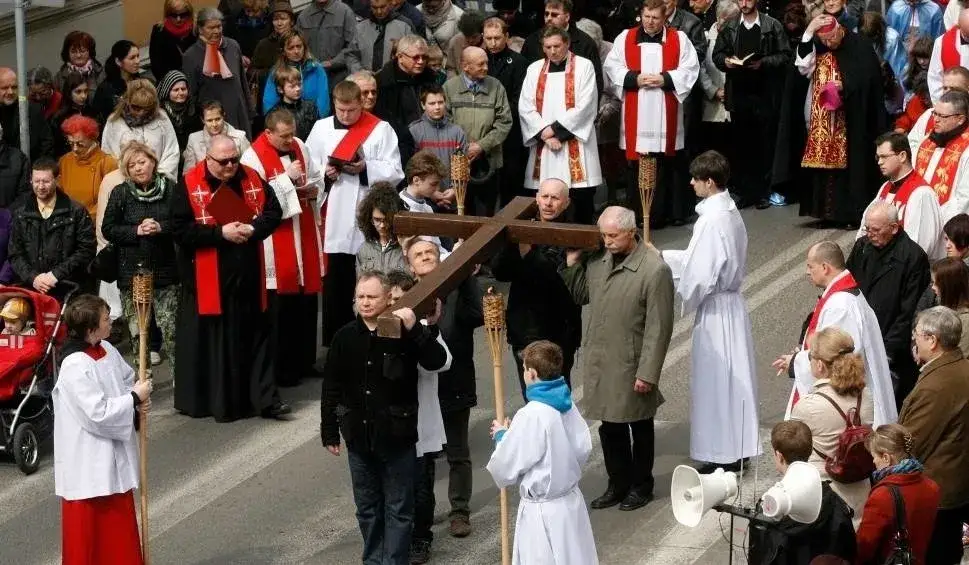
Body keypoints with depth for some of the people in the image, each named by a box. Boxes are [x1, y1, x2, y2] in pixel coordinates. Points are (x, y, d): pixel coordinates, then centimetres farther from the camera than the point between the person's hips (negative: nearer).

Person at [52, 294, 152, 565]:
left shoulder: (107, 350, 2)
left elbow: (128, 380, 16)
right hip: (89, 461, -9)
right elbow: (99, 414, -27)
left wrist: (139, 399, -5)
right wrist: (134, 398, -18)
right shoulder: (75, 367, -25)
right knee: (89, 521, 2)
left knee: (119, 517, 19)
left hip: (114, 454, 9)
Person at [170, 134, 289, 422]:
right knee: (214, 340, 2)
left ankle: (264, 398, 11)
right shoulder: (189, 185, -8)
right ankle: (220, 401, 12)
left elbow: (273, 211, 6)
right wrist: (221, 233, -19)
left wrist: (254, 229, -14)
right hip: (207, 278, -4)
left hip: (248, 275, 4)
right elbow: (180, 230, -13)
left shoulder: (252, 179, 4)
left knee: (257, 336, 6)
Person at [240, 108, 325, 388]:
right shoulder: (253, 157, -12)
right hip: (276, 243, -7)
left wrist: (314, 190, -4)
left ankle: (305, 362, 23)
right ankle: (281, 369, 7)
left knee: (307, 303, 12)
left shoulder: (300, 148, 8)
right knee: (280, 307, -2)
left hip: (304, 236, 7)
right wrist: (286, 178, -22)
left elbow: (318, 180, 18)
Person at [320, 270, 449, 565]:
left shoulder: (404, 333, -8)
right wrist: (329, 431, 7)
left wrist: (415, 329, -30)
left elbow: (436, 361, -20)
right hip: (358, 436, 3)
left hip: (397, 436, -3)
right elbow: (331, 388, 6)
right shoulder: (345, 337, 0)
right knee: (367, 507, 15)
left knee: (398, 507, 4)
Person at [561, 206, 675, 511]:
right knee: (610, 426, 16)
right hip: (601, 361, 6)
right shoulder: (599, 260, 0)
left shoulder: (655, 270, -19)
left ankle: (641, 486, 28)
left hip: (631, 365, -6)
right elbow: (579, 294, 15)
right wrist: (572, 261, 1)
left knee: (640, 428, 13)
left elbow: (658, 328, -18)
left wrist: (648, 372, -18)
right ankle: (618, 483, 31)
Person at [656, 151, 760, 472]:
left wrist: (685, 300, -5)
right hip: (731, 303, 9)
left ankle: (724, 456, 8)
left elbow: (701, 274, -23)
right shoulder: (730, 211, 7)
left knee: (716, 380, 0)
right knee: (731, 377, 15)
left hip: (715, 310, -9)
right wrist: (664, 257, 17)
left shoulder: (712, 220, -23)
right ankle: (736, 450, 25)